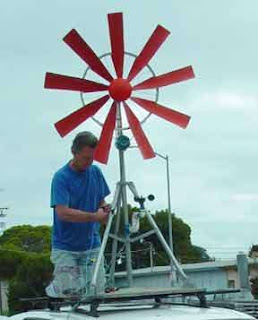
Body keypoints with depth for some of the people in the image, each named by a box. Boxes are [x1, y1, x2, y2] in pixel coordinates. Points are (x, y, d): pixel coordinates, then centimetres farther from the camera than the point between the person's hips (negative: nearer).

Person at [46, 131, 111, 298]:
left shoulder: (96, 172, 5)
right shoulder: (61, 177, -13)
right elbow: (63, 213, -23)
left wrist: (104, 208, -8)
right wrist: (94, 216, -26)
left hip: (92, 245, 5)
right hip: (66, 248, -5)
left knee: (97, 292, -2)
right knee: (71, 292, -8)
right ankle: (55, 284, 24)